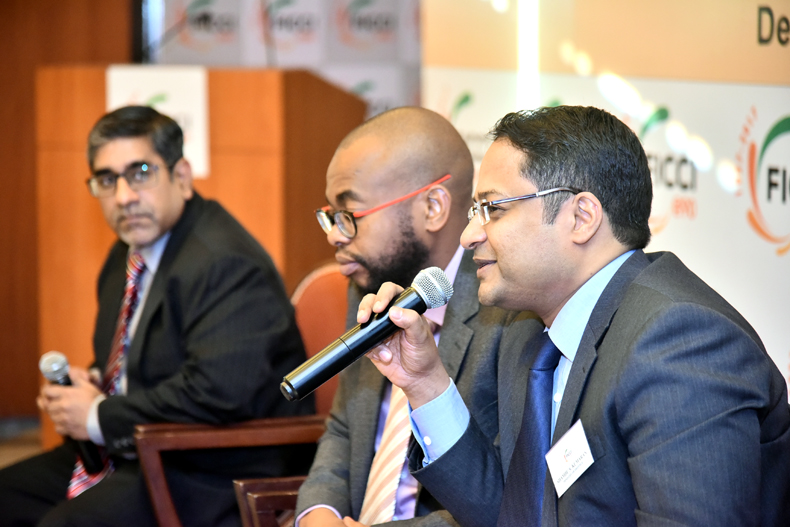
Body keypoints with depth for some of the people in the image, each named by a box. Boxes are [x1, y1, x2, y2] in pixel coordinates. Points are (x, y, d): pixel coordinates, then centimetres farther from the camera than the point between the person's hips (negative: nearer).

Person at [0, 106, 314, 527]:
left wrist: (100, 417, -19)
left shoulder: (226, 264, -20)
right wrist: (91, 385, 3)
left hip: (213, 480, -10)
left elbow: (217, 391, -31)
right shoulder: (129, 255, 13)